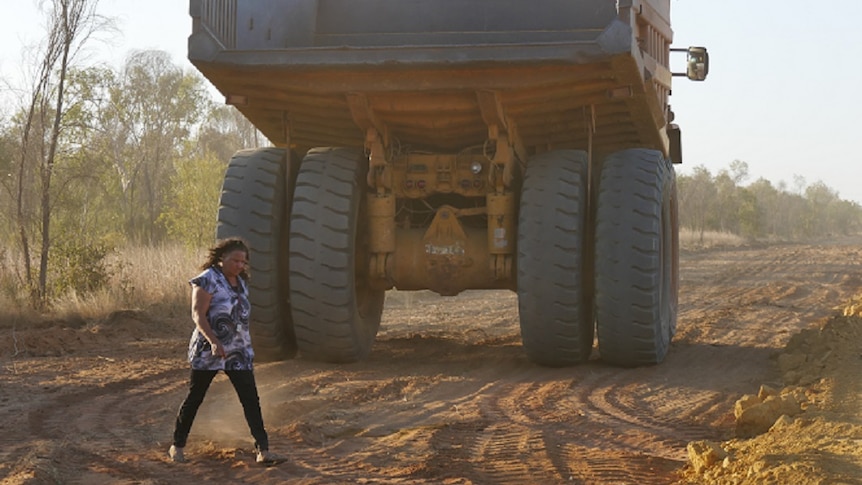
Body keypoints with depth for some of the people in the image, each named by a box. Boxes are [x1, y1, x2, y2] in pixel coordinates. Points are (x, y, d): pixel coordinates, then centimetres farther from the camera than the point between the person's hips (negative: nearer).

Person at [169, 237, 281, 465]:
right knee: (195, 398, 4)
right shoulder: (208, 280, -10)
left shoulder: (241, 282, 13)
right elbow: (198, 314, -18)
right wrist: (213, 341, -30)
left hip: (238, 352, 6)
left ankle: (262, 450, -6)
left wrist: (247, 349, 22)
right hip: (208, 351, -6)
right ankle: (177, 446, 19)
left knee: (251, 399, -3)